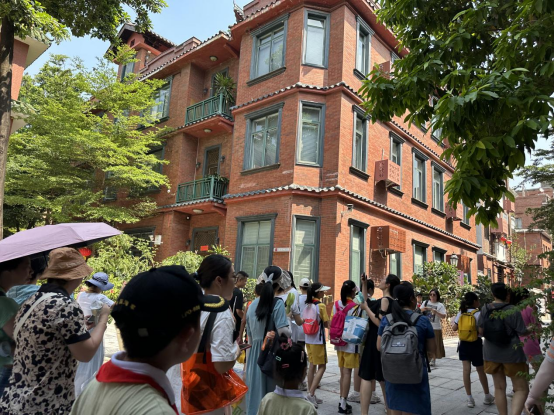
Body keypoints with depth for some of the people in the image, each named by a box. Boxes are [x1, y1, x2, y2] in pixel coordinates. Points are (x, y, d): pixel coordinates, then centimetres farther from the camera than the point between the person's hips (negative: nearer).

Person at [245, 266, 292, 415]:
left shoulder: (253, 305, 5)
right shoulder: (277, 303, -12)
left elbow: (250, 337, 12)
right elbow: (283, 333, -20)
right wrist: (289, 330, -2)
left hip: (255, 354, 5)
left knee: (256, 393, 14)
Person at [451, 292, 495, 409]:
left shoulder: (461, 313, 1)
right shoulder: (478, 314, -12)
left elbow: (454, 328, 4)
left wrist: (452, 322, 23)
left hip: (464, 344, 3)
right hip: (476, 344, -3)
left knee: (466, 370, 3)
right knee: (481, 371, 12)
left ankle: (469, 398, 6)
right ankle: (488, 396, 28)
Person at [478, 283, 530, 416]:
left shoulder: (485, 309, -3)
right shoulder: (513, 311, -16)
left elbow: (481, 331, 3)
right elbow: (523, 333, -8)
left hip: (492, 353, 4)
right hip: (512, 354, -4)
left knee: (499, 388, 16)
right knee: (522, 389, 7)